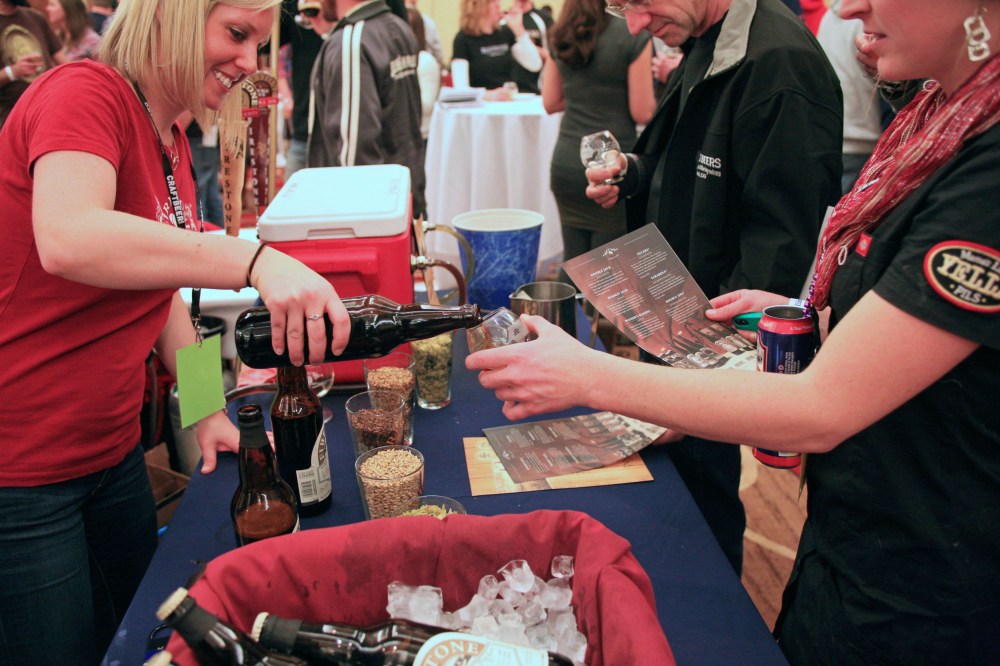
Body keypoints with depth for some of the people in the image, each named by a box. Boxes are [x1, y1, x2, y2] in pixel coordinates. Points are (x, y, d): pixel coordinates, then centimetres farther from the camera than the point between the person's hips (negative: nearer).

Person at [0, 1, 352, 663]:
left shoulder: (172, 142, 8)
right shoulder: (85, 92, -17)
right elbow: (68, 240, -38)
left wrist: (208, 411, 9)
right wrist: (257, 261, -46)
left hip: (113, 452, 8)